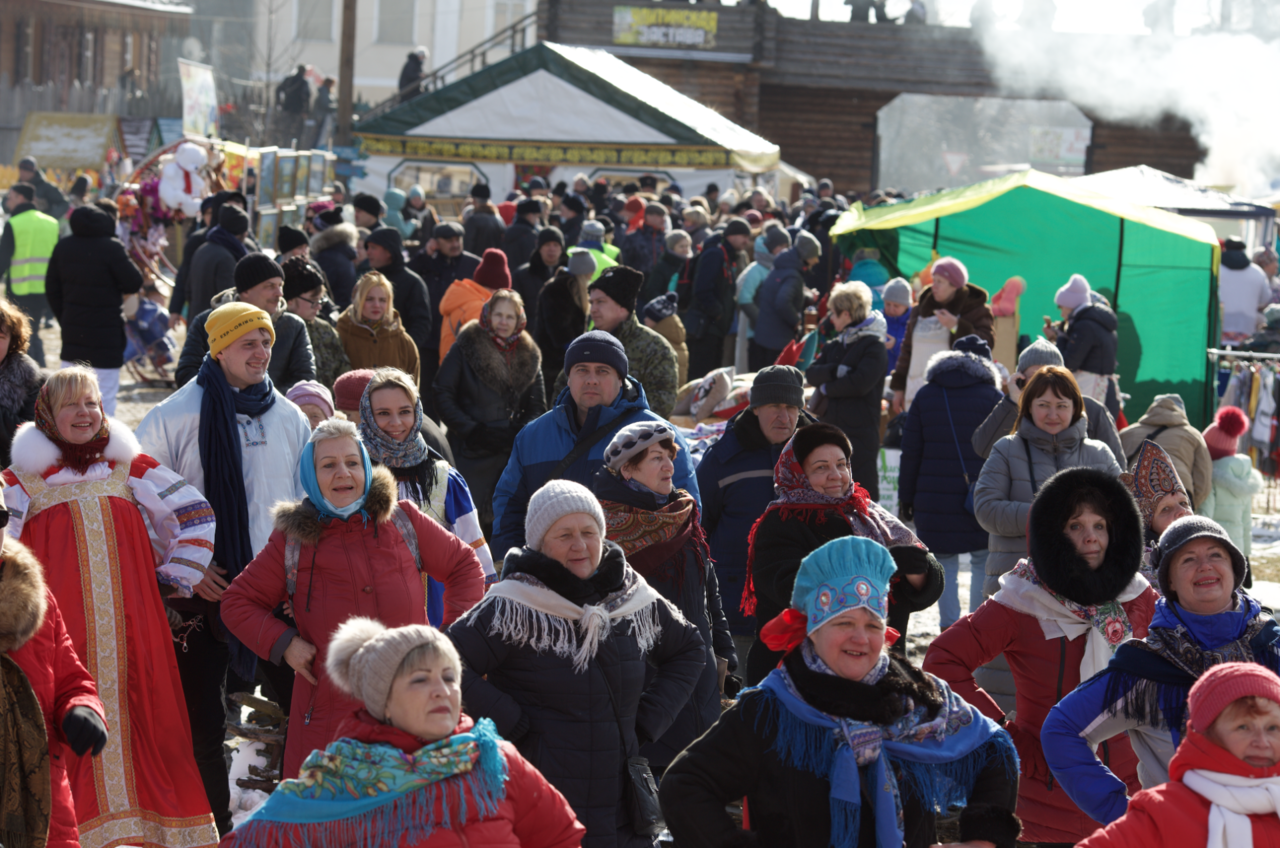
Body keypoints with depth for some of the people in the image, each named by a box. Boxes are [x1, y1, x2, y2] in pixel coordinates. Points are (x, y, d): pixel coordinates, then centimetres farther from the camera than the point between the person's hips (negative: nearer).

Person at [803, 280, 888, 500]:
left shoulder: (873, 345, -5)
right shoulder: (834, 346, 17)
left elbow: (861, 383, -18)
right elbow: (811, 374, 4)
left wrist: (827, 388, -5)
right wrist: (836, 370, -14)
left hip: (860, 431, -8)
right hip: (829, 427, 8)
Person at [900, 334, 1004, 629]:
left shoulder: (926, 395, 7)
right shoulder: (993, 395, 1)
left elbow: (911, 452, 7)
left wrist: (906, 497, 12)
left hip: (934, 498, 2)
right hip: (981, 500, -2)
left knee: (944, 562, 7)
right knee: (984, 561, 8)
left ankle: (949, 627, 3)